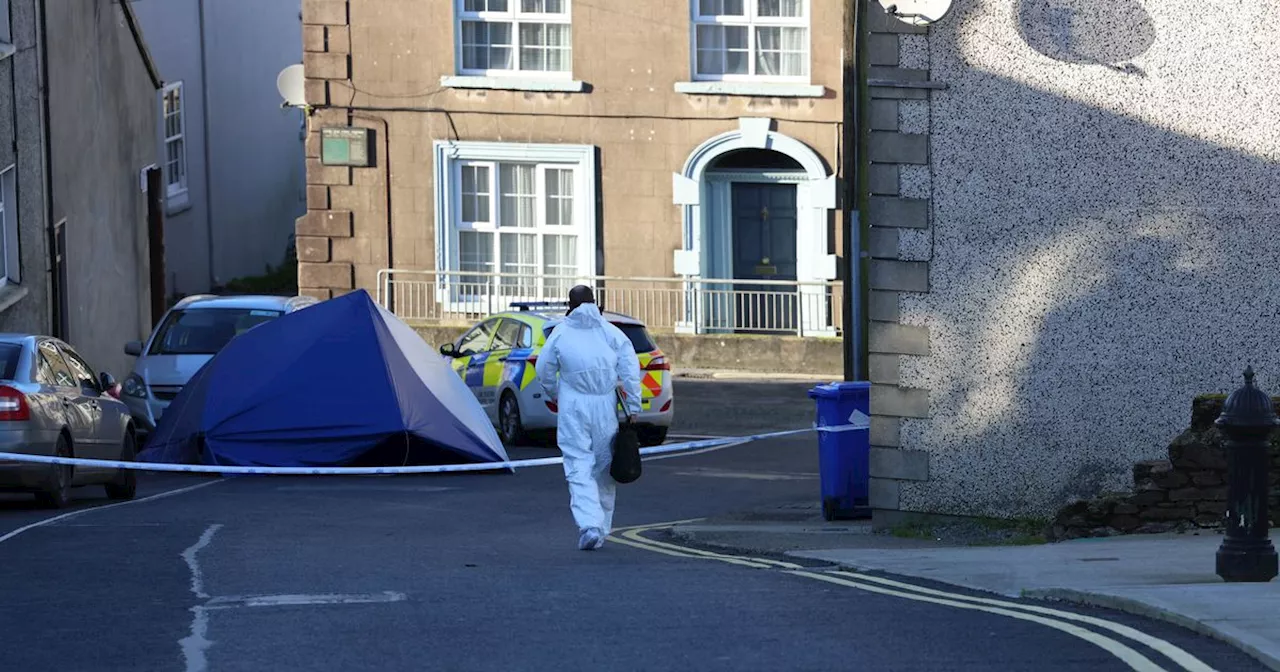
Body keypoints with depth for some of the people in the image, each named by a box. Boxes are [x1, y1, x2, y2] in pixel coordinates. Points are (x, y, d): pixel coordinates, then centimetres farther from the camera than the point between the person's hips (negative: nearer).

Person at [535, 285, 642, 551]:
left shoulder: (561, 333, 2)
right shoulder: (611, 332, 4)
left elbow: (544, 370, 7)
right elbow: (630, 371, -2)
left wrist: (555, 396, 25)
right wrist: (633, 408, 1)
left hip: (573, 408, -2)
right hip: (605, 406, 2)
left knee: (579, 466, -3)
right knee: (604, 466, 13)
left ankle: (589, 525, -21)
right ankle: (602, 528, 19)